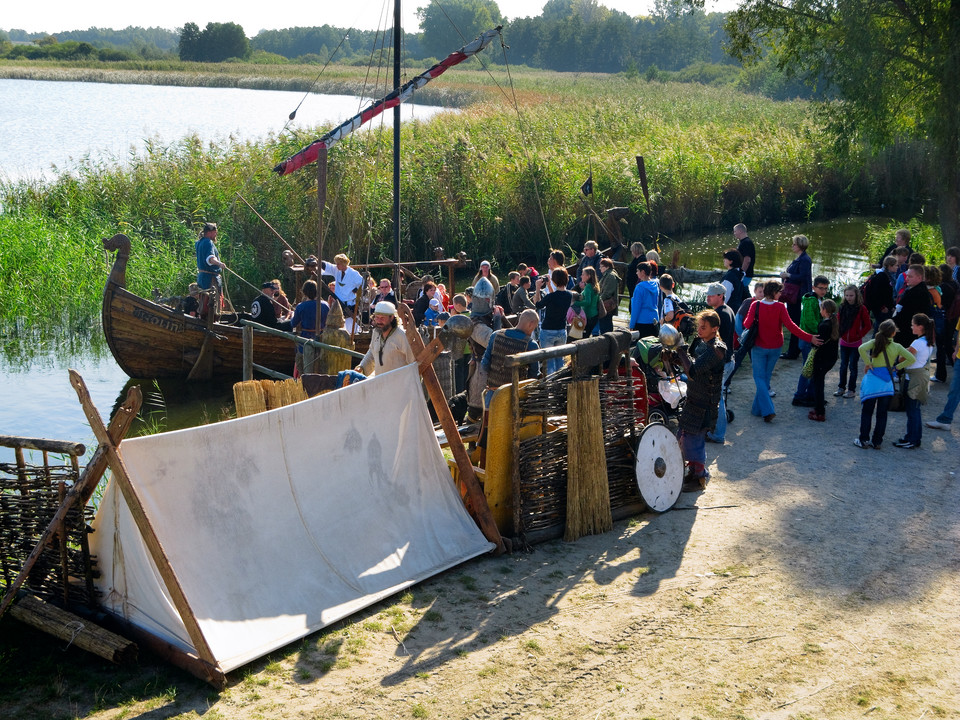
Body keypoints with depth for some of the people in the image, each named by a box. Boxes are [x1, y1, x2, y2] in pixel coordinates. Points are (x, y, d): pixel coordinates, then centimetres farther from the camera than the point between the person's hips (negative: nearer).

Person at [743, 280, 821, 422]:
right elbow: (790, 326, -17)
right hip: (775, 348, 2)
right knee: (766, 377, 17)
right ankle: (758, 409, 24)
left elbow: (747, 324, -16)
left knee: (760, 377, 4)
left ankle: (767, 410, -14)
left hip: (759, 347, -2)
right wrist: (809, 338, -14)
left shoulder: (756, 306, -14)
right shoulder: (780, 307, -13)